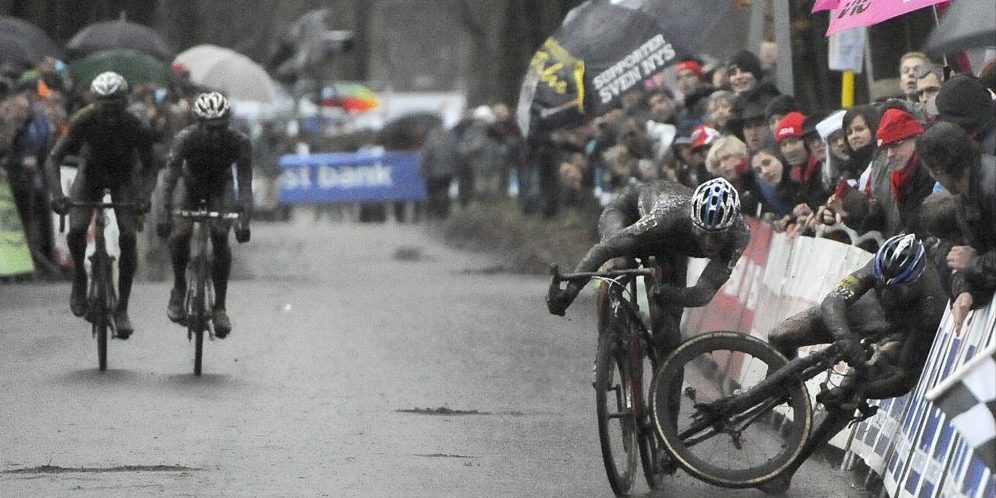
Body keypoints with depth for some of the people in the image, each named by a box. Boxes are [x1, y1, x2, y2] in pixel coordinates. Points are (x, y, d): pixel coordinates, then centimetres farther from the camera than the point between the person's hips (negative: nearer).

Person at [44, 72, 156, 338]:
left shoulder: (136, 128, -29)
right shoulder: (85, 121, -30)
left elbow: (149, 168, -20)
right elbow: (53, 159, -28)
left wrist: (144, 196, -40)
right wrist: (57, 193, -45)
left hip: (123, 177, 0)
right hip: (91, 173, 0)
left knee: (128, 237, -18)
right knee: (76, 230, -23)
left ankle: (122, 309, -9)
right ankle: (79, 277, 9)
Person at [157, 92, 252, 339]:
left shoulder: (240, 142, -31)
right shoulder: (185, 139, -33)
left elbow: (245, 183, -31)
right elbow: (171, 177, -33)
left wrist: (244, 222, -42)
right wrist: (166, 216, -44)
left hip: (220, 186, 0)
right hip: (189, 182, 0)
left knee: (220, 237, -21)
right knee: (180, 233, -24)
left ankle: (220, 306, -13)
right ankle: (179, 286, 2)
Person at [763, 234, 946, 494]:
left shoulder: (931, 310, -42)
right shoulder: (883, 265, -36)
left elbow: (906, 380, -36)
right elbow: (834, 301, -39)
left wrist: (849, 391, -44)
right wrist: (844, 337, -61)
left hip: (899, 333, -3)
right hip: (867, 307, 3)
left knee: (846, 403, -23)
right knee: (780, 337, -11)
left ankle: (787, 468, -9)